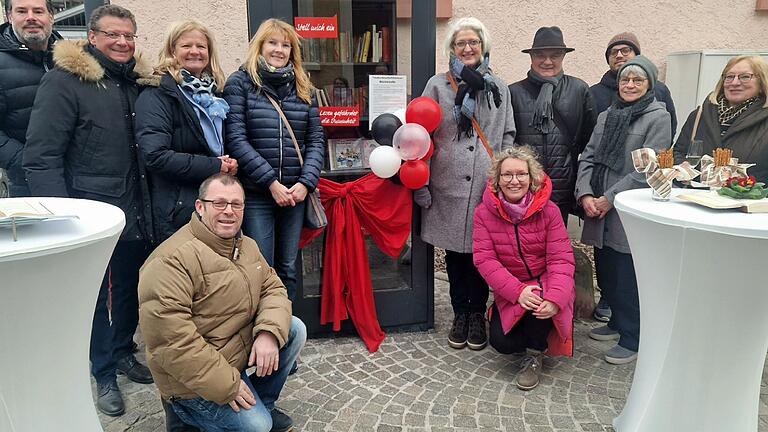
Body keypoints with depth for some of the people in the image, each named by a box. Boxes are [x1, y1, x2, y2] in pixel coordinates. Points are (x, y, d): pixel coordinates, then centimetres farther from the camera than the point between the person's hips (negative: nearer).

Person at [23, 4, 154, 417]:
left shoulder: (136, 82, 9)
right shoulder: (64, 81, -9)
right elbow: (41, 157, -13)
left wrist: (146, 202, 11)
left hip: (135, 211, 6)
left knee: (131, 286, 16)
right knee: (97, 293, 7)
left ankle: (122, 351, 37)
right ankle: (104, 373, 24)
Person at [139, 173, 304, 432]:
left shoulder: (247, 246, 5)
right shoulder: (171, 261, -25)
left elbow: (273, 288, 4)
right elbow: (169, 339, -29)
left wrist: (269, 332, -19)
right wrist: (226, 385, -25)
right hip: (195, 379, -8)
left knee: (295, 330, -5)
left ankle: (261, 404, 13)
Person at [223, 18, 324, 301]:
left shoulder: (302, 88, 12)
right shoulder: (240, 83, 0)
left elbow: (316, 140, 8)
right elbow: (235, 139, -9)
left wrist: (306, 182, -7)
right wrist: (272, 183, -15)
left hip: (295, 194, 4)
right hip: (256, 194, -4)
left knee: (287, 270, 13)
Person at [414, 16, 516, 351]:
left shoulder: (498, 87, 11)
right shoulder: (438, 86, 5)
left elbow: (508, 136, 13)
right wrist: (421, 188, -3)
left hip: (488, 187, 1)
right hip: (448, 188, -1)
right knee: (454, 253, 8)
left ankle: (477, 314, 22)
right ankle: (460, 315, 24)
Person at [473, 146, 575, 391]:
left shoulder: (548, 210, -10)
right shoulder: (484, 212, -8)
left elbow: (561, 260, -14)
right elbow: (484, 260, -14)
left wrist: (555, 298, -33)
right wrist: (518, 291, -28)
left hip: (545, 283, -1)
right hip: (509, 291, 2)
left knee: (541, 303, -35)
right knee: (501, 341, -17)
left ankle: (534, 356, -5)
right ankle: (538, 339, 18)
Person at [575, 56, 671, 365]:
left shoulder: (658, 118, -4)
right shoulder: (606, 116, 15)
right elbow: (588, 157, 9)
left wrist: (610, 197, -14)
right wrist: (585, 194, -6)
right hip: (600, 213, 6)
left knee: (628, 278, 0)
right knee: (606, 272, 13)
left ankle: (632, 339, 15)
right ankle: (617, 322, 34)